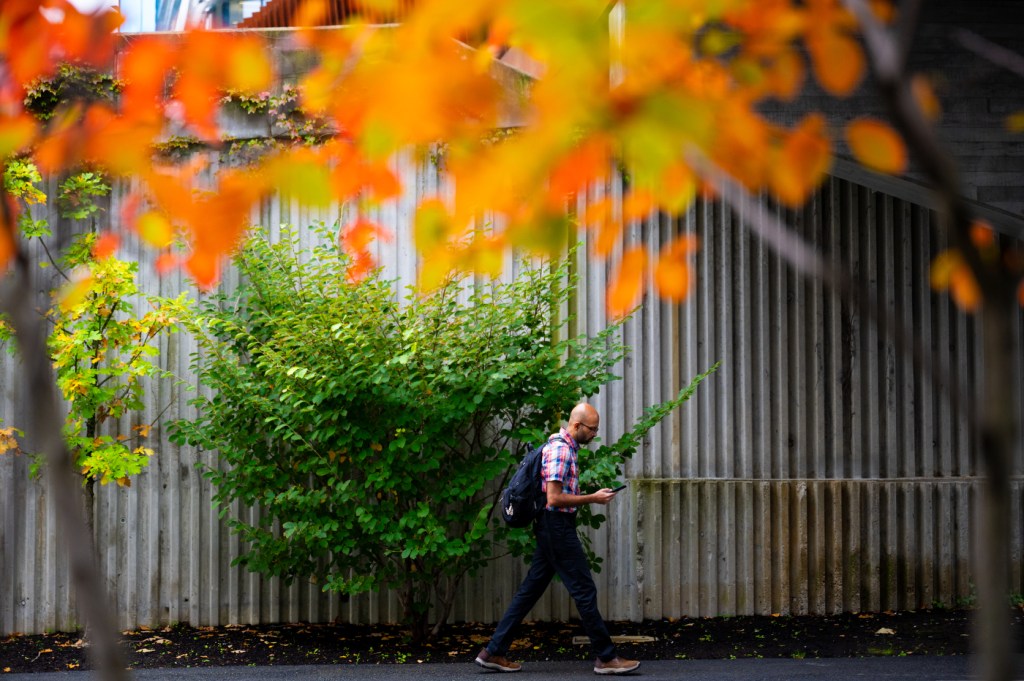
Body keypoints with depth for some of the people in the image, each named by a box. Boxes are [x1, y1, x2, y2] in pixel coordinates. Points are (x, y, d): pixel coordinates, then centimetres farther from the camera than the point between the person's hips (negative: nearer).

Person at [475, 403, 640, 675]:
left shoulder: (566, 446, 15)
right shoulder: (560, 450, -17)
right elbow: (554, 498, -22)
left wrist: (590, 495, 13)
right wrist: (592, 499, -16)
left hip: (553, 529, 10)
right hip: (557, 527, -10)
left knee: (531, 589, 10)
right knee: (585, 590, -4)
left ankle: (494, 651, 12)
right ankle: (606, 657, 2)